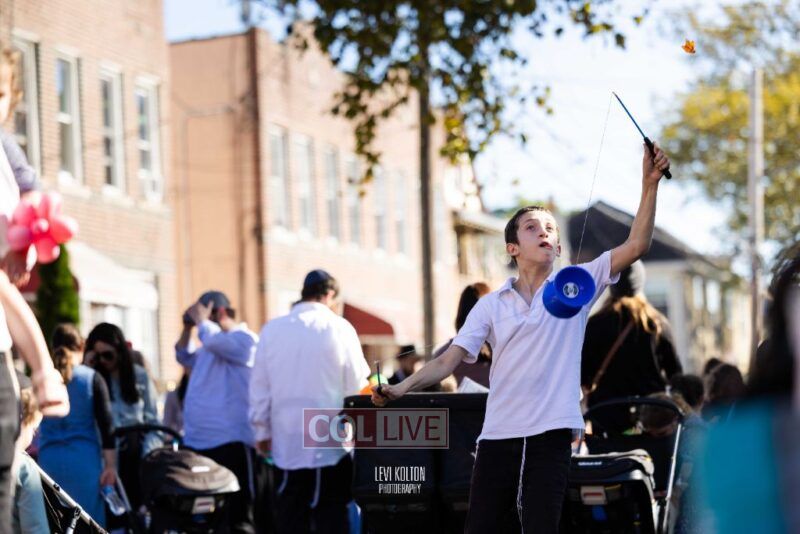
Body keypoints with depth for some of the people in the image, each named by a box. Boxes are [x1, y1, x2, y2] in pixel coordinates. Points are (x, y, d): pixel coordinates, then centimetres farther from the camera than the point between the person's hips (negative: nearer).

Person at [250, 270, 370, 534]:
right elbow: (357, 385, -2)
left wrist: (262, 430, 15)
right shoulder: (339, 328, -5)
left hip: (286, 441, 2)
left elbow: (259, 386, 5)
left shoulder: (272, 329, 1)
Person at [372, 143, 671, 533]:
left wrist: (649, 185, -14)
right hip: (497, 435, 2)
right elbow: (450, 359, 3)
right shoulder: (491, 305, 10)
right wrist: (402, 388, -13)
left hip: (551, 434, -2)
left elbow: (635, 247, -3)